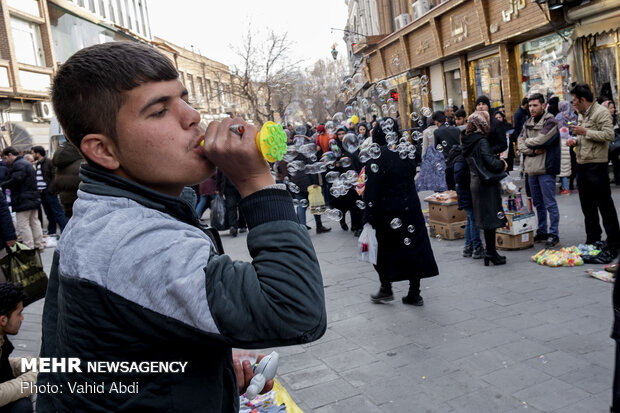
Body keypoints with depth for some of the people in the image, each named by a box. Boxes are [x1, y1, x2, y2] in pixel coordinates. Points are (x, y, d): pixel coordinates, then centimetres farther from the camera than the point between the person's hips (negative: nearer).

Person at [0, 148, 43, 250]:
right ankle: (39, 245, 22)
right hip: (33, 198, 10)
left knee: (23, 225, -4)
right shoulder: (27, 163, 18)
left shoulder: (18, 164, -15)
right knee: (34, 222, 15)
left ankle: (29, 248, -2)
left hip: (23, 201, -10)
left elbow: (15, 181, -24)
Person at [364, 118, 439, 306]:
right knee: (414, 247, 9)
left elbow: (372, 190, -17)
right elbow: (412, 175, 12)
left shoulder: (376, 156, -15)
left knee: (383, 247, 14)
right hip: (411, 207, 5)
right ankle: (414, 294, 15)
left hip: (387, 211, -5)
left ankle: (386, 289, 21)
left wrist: (368, 217, -12)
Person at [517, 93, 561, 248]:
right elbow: (520, 144, 5)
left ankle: (553, 234, 4)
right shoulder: (528, 123, 14)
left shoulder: (550, 121, -7)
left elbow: (540, 140, -19)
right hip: (531, 168, 7)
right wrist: (534, 150, -11)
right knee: (538, 203, 15)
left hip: (545, 169, -7)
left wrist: (527, 142, -1)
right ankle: (542, 232, 25)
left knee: (550, 203, -3)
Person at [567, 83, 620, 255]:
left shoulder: (601, 112, -10)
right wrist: (576, 140, 7)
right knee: (587, 205, 13)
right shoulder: (582, 114, 16)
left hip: (597, 164, -9)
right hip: (582, 164, 9)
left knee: (604, 204, -4)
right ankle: (592, 239, 23)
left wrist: (585, 132, -19)